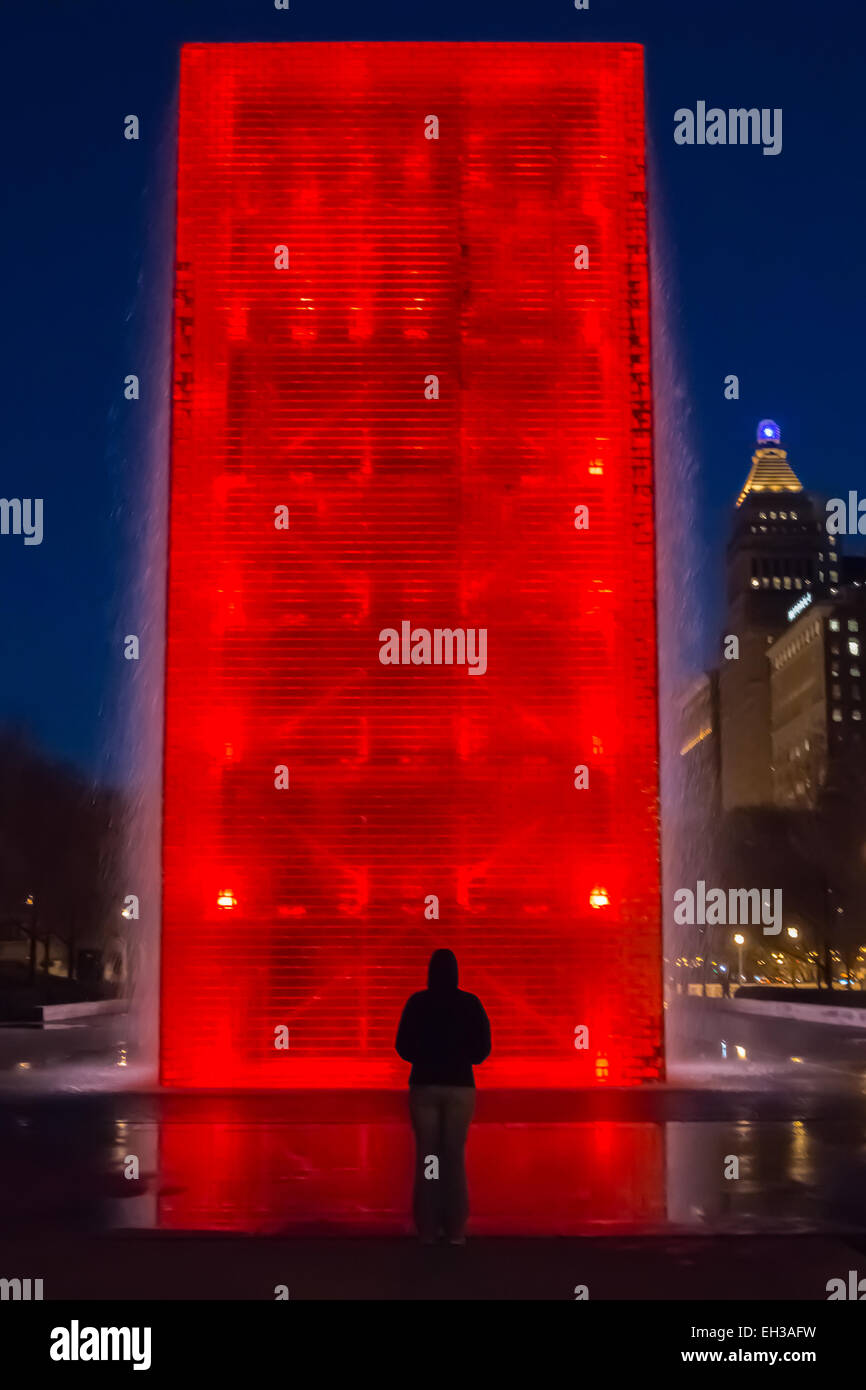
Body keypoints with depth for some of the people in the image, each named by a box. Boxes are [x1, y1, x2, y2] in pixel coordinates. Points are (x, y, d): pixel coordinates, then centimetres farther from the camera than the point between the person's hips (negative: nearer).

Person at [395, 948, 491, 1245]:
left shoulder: (416, 1002, -3)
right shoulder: (470, 1003, -3)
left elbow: (403, 1047, 0)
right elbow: (482, 1047, -1)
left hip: (423, 1086, 0)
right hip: (459, 1086, 0)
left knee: (425, 1156, 6)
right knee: (455, 1157, 4)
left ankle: (427, 1230, 6)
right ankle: (455, 1231, 4)